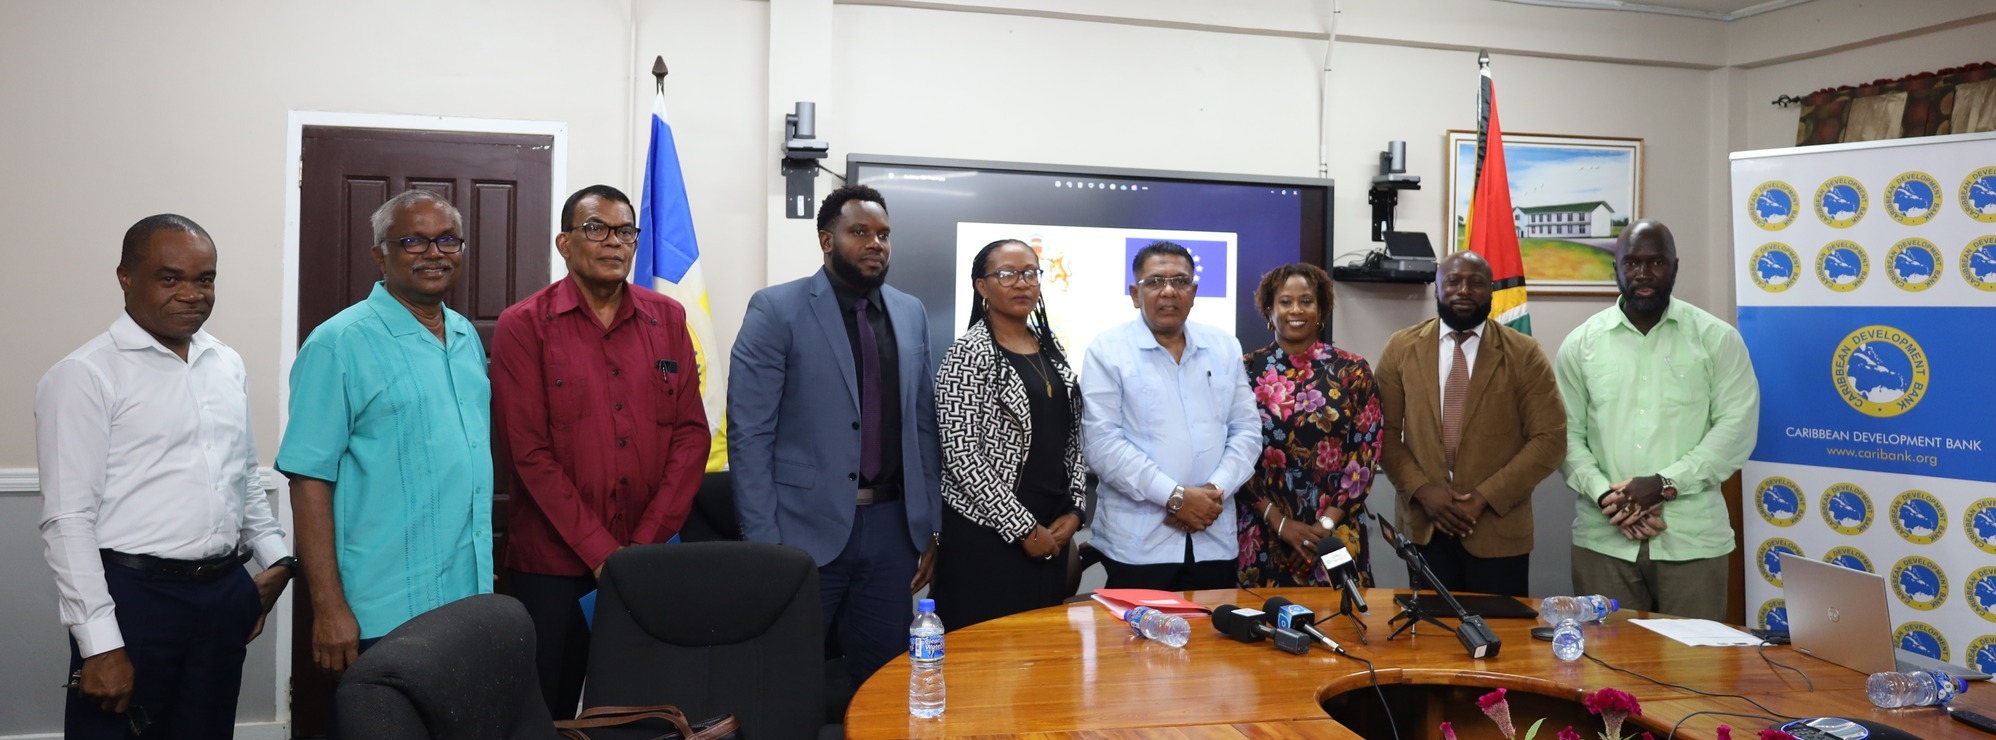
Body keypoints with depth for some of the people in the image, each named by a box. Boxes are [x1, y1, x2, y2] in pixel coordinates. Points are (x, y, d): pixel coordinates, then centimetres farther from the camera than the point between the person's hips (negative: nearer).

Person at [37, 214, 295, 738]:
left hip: (226, 594, 6)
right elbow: (68, 521, -12)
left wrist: (276, 560, 9)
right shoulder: (84, 376, -9)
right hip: (134, 596, -5)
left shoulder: (229, 365, 10)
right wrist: (101, 644, -14)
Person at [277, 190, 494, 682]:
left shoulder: (467, 337, 10)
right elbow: (309, 479, -12)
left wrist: (483, 572, 14)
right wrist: (329, 607, -15)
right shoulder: (339, 344, -9)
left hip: (471, 600, 6)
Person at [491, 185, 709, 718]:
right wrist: (603, 553, -13)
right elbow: (530, 452, -9)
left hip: (650, 561, 3)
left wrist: (646, 544, -8)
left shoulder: (667, 319, 6)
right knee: (549, 711, 9)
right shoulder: (523, 326, -3)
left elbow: (692, 433, 1)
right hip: (554, 565, -3)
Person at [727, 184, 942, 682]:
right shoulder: (777, 309, -4)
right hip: (805, 529, -4)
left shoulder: (912, 314, 11)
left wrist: (930, 524, 9)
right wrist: (763, 542, -12)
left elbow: (924, 426, 13)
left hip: (892, 528, 4)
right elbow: (749, 434, -8)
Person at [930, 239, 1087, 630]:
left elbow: (1072, 438, 14)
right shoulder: (968, 355, -10)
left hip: (1052, 532, 6)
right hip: (987, 534, -6)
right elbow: (962, 455, -16)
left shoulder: (1051, 347, 11)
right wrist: (1023, 528, -14)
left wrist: (1073, 511, 2)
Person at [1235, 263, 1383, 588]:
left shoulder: (1353, 372, 2)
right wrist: (1279, 521, -10)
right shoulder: (1247, 370, 0)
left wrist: (1328, 522, -9)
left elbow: (1366, 454, 0)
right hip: (1263, 536, 0)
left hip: (1337, 534, 1)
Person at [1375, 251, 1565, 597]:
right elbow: (1385, 431, 2)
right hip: (1423, 525, 1)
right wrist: (1421, 489, -11)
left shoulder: (1524, 353, -2)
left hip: (1497, 527, -1)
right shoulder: (1401, 348, 3)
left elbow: (1550, 439, -5)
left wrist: (1486, 496, -13)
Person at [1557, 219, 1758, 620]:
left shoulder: (1717, 338, 3)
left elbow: (1736, 427, -4)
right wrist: (1605, 495, -11)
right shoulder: (1582, 343, 6)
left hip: (1691, 539, -1)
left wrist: (1665, 484, -14)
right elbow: (1566, 434, 4)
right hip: (1603, 538, 1)